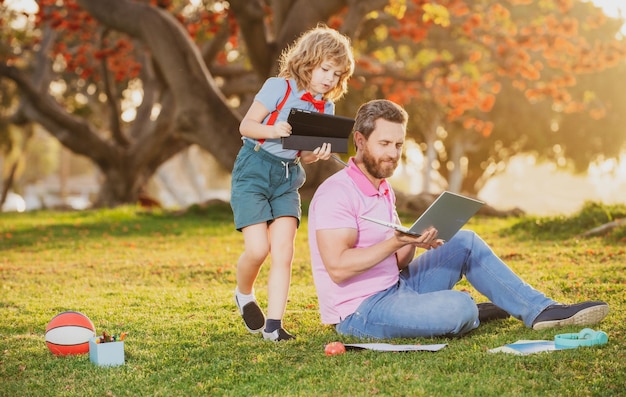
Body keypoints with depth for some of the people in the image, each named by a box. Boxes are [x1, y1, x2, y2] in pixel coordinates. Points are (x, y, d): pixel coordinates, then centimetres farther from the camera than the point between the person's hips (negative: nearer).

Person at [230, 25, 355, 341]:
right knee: (258, 249, -13)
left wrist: (318, 154, -14)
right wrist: (273, 130, -29)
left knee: (283, 252, -7)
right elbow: (246, 125, -10)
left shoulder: (325, 108, 6)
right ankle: (244, 294, 18)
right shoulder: (279, 88, -9)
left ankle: (273, 324, -4)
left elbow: (305, 156, 8)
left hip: (288, 177, 5)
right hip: (254, 170, -5)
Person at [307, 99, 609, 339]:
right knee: (460, 307, -28)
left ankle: (540, 311, 7)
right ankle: (474, 314, 9)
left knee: (465, 242, 7)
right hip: (358, 312, -10)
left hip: (394, 288, 10)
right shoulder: (337, 193, -16)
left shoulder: (383, 191, 14)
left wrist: (414, 244, -7)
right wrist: (396, 242, -30)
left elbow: (394, 264, 14)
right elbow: (338, 267, -26)